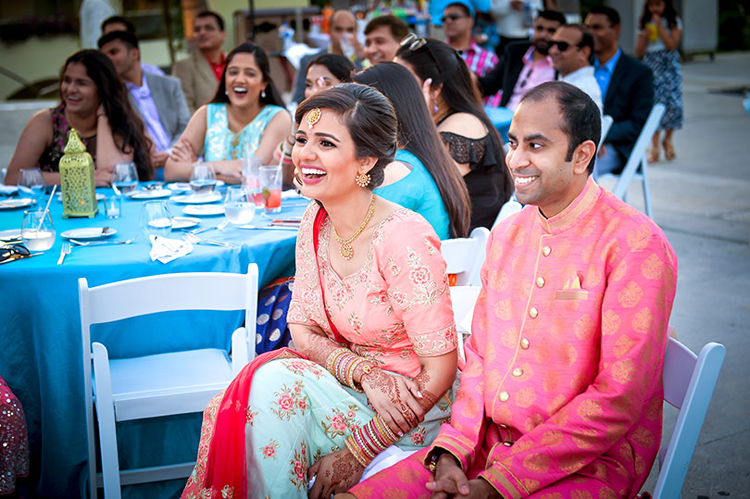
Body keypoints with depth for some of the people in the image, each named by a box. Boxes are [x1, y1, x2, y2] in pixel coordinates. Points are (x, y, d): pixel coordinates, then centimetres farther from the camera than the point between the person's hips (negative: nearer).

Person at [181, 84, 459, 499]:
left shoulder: (403, 239, -23)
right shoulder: (315, 222, -1)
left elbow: (439, 371, -19)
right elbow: (302, 330, 4)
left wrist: (358, 453, -17)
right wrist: (364, 371, -17)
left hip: (414, 415, -6)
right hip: (352, 390, 6)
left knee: (275, 382, -25)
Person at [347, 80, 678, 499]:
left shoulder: (636, 245, -12)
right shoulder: (506, 236, 10)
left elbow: (619, 399, -16)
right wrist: (451, 451, -3)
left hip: (585, 465, -5)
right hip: (487, 446, 6)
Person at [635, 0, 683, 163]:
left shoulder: (674, 22, 4)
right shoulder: (645, 24, 12)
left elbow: (672, 45, -10)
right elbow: (638, 52, 8)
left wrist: (659, 26, -10)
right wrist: (645, 36, -8)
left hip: (669, 67, -1)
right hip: (650, 67, 2)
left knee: (673, 104, -10)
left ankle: (667, 140, 13)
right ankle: (654, 147, -3)